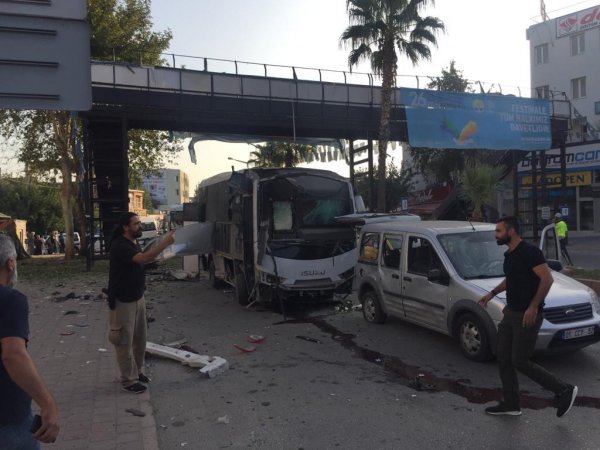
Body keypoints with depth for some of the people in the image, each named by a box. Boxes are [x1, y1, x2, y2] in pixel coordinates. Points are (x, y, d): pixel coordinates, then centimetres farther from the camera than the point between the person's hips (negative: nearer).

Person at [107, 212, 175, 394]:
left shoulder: (133, 244, 9)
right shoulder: (120, 246, -22)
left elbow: (146, 260, 15)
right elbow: (143, 259, -34)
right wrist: (165, 243, -33)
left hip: (138, 298, 9)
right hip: (123, 301, -9)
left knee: (139, 338, 16)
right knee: (125, 341, 2)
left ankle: (138, 371, 31)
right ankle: (128, 380, 12)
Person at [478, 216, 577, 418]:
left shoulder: (529, 251, -17)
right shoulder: (509, 255, 11)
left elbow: (547, 279, -22)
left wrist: (533, 307, -24)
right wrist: (492, 293, 16)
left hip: (527, 316, -9)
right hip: (511, 313, 9)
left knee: (520, 362, -3)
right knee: (504, 358, 10)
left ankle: (564, 390, 14)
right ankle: (511, 404, 22)